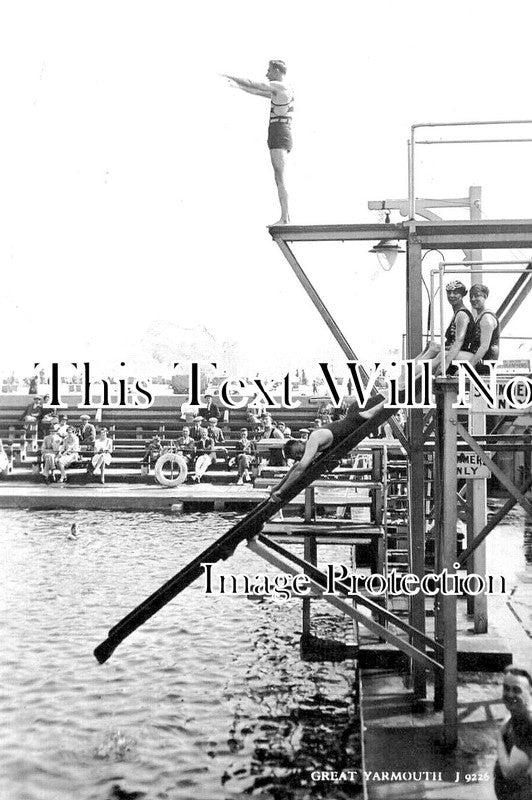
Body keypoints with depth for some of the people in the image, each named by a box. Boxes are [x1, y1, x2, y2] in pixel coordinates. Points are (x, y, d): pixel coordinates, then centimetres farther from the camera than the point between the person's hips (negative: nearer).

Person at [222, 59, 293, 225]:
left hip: (279, 136, -10)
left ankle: (284, 219, -18)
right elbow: (257, 92, 33)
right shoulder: (284, 89, 23)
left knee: (280, 179, -14)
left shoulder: (278, 86, -7)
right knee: (279, 179, 8)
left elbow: (251, 84, -4)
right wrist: (237, 85, 36)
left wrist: (230, 77, 9)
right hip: (281, 138, 10)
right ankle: (285, 218, 6)